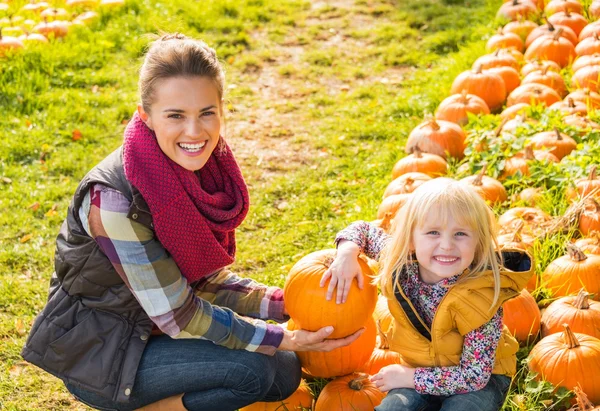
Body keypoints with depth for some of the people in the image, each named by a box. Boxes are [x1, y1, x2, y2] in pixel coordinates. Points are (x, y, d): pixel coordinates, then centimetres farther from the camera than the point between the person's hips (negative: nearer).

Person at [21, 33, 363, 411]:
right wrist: (284, 339, -22)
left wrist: (287, 305, -8)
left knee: (284, 373, 1)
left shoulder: (201, 168, -8)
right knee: (250, 370, -22)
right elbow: (177, 316, -24)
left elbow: (207, 280, 3)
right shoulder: (114, 198, -30)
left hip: (152, 329, 7)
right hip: (96, 352, -7)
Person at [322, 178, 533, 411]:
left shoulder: (480, 298, -30)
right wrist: (347, 253, -17)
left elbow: (474, 375, -26)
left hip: (482, 378, -3)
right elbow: (364, 229, 3)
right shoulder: (401, 263, -17)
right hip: (422, 370, 4)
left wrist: (409, 376, -22)